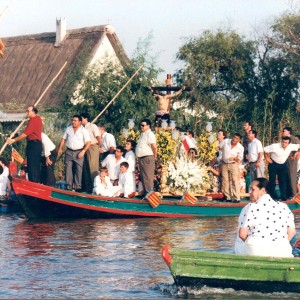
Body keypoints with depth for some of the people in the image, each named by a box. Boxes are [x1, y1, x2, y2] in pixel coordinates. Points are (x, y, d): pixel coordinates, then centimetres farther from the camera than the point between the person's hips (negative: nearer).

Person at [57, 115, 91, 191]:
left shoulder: (84, 130, -2)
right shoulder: (68, 129, 10)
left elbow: (88, 142, -6)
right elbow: (63, 139, 15)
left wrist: (83, 151, -15)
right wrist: (60, 148, 6)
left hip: (79, 152, -3)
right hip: (69, 151, 3)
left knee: (78, 170, -5)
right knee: (68, 169, 0)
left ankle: (77, 187, -1)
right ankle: (68, 186, 4)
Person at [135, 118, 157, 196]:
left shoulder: (150, 134, -13)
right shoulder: (143, 134, 17)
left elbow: (154, 146, -22)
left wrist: (154, 156, -11)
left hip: (147, 158, -10)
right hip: (141, 158, 10)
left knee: (148, 177, -9)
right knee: (143, 177, 12)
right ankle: (145, 193, 17)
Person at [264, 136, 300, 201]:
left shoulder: (291, 147, -15)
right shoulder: (275, 146, -27)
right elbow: (265, 149, -19)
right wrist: (267, 158, -13)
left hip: (283, 165, 3)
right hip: (273, 164, -3)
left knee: (283, 181, 3)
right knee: (272, 180, 2)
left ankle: (283, 196, 10)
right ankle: (273, 195, 13)